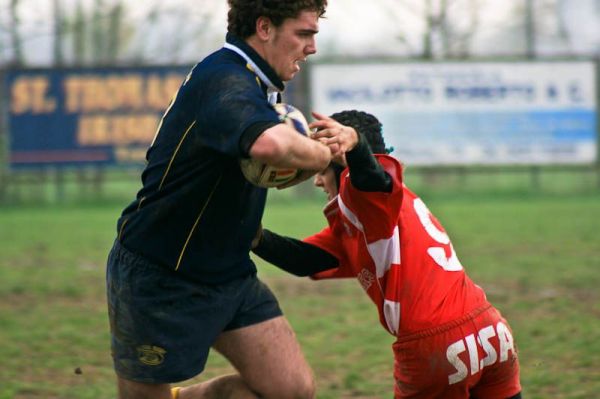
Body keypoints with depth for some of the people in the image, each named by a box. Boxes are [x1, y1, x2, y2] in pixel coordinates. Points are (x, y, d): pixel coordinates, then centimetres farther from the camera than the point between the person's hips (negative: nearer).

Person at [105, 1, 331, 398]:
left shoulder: (250, 84, 9)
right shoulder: (224, 82, -24)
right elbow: (269, 144, -45)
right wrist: (323, 155, -24)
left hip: (229, 274, 9)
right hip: (157, 278, -9)